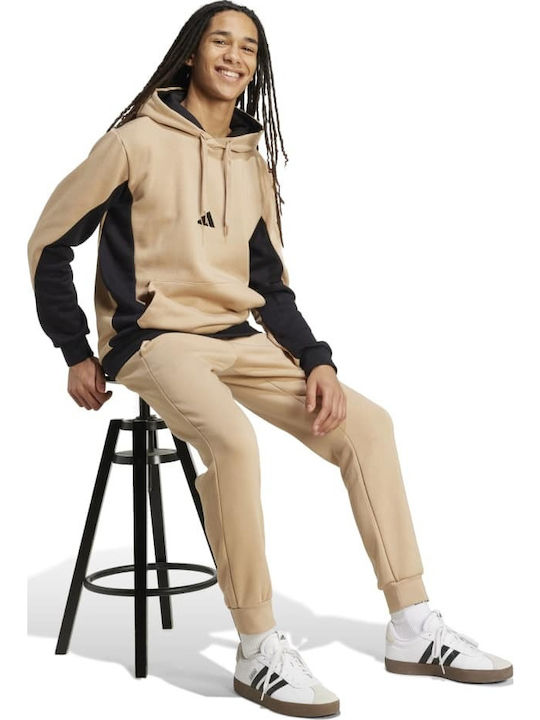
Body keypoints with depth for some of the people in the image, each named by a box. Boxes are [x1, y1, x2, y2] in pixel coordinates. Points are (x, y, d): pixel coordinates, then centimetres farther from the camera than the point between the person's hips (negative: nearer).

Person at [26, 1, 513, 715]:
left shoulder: (253, 167, 14)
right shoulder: (138, 140, -4)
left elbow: (271, 285, 15)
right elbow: (50, 242, -1)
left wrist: (317, 361, -1)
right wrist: (77, 354, -2)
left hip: (239, 341, 7)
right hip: (156, 342, -6)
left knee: (367, 422, -7)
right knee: (232, 439, -36)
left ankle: (412, 627, -1)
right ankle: (259, 649, -22)